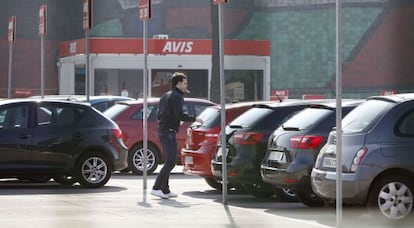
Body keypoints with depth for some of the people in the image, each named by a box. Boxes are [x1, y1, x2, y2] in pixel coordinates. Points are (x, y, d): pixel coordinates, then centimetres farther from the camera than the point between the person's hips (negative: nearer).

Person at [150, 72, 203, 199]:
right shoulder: (177, 97, -10)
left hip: (162, 130, 10)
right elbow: (180, 115, -20)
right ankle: (157, 188, -19)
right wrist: (195, 119, -10)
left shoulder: (165, 96, 20)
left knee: (169, 161, 13)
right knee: (171, 161, -12)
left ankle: (165, 190, 12)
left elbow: (159, 115, 22)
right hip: (169, 132, -10)